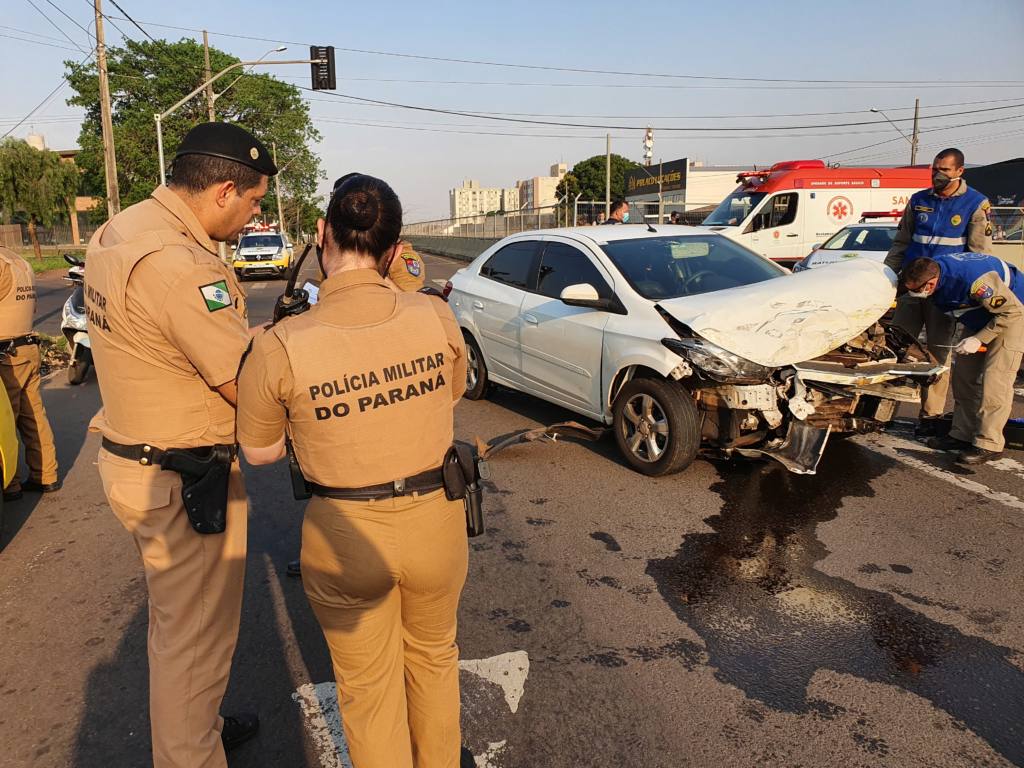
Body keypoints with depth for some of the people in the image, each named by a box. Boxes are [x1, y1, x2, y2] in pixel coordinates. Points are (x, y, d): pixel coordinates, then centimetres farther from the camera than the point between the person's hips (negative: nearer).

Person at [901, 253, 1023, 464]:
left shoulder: (974, 280, -40)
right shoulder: (931, 269, -17)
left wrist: (979, 339, -25)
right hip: (981, 314, 8)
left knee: (994, 380, -13)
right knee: (964, 375, 6)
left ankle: (987, 445, -7)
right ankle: (962, 434, 15)